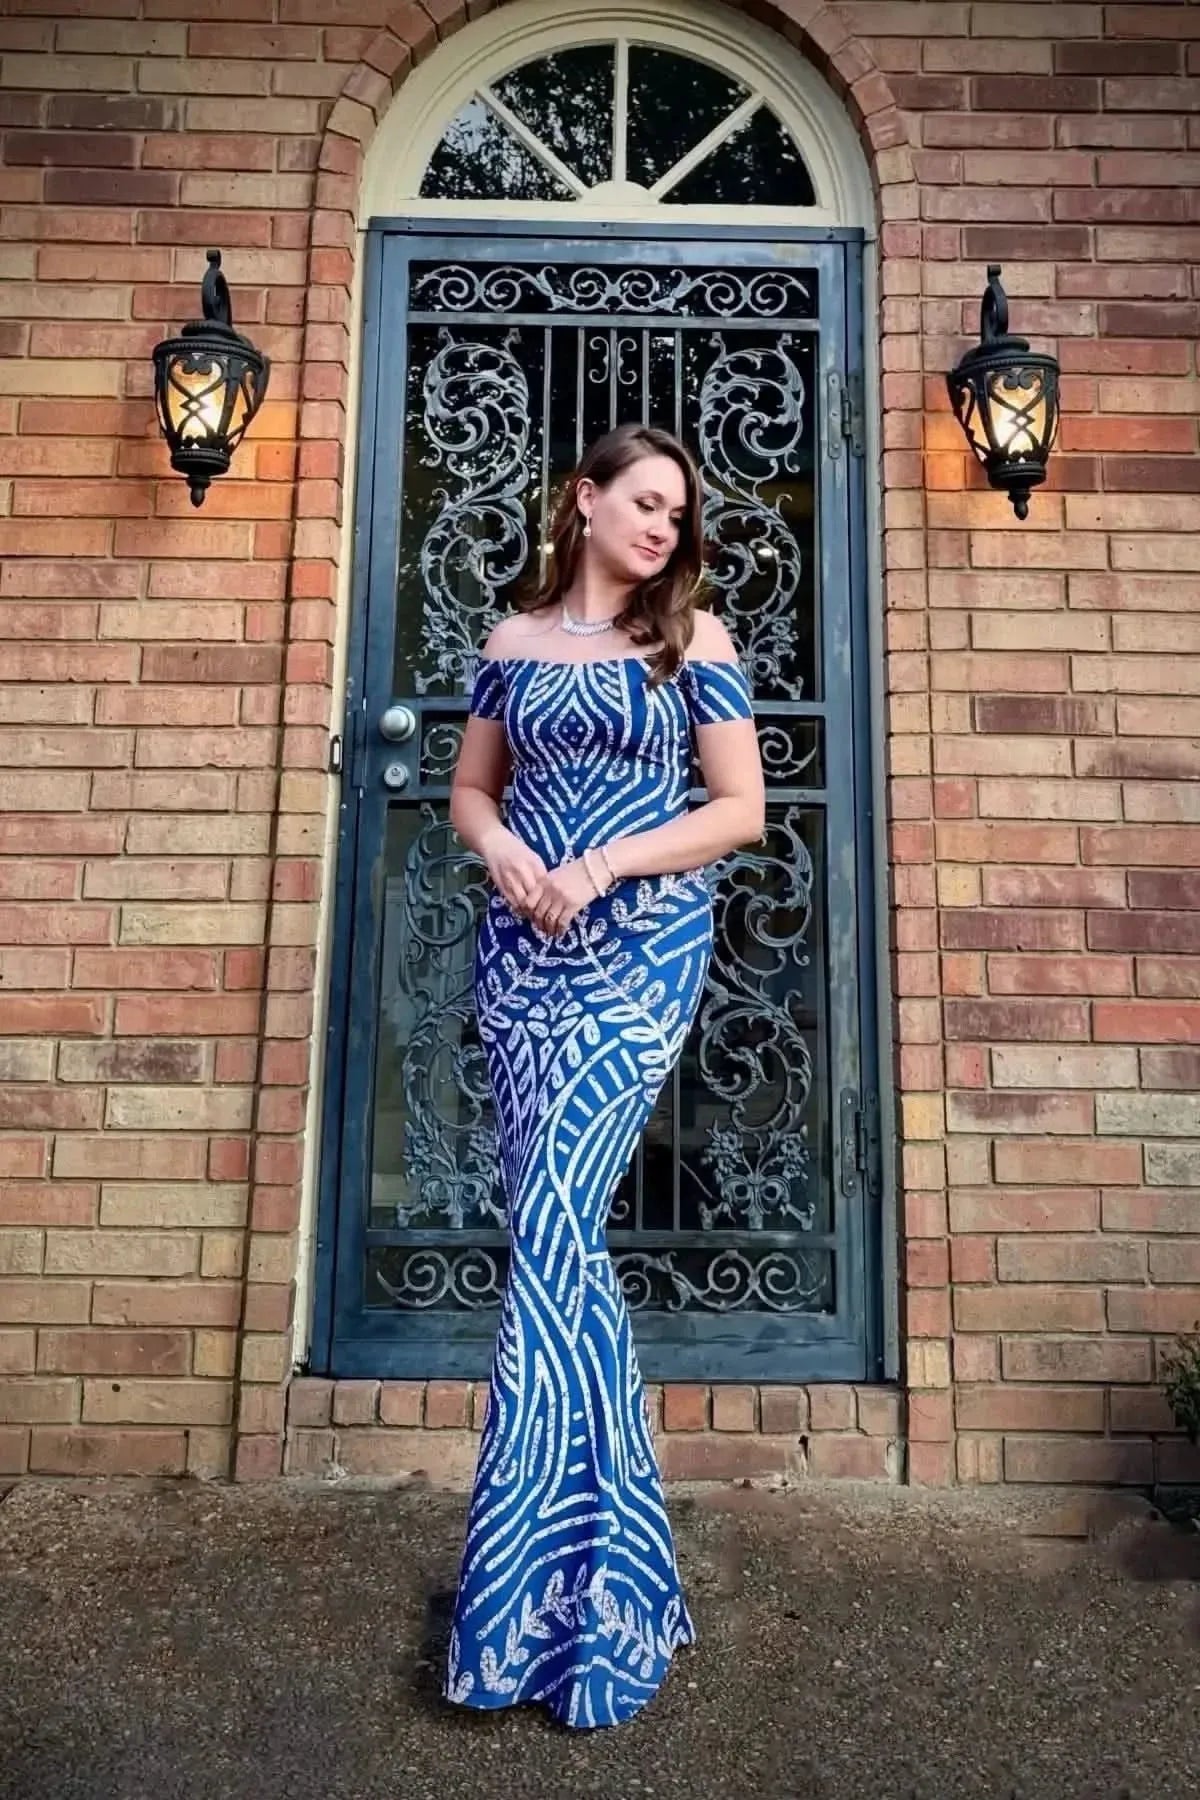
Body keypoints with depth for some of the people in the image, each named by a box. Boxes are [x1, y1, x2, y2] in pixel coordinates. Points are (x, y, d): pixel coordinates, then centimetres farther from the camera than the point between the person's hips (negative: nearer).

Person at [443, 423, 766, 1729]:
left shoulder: (694, 640, 5)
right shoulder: (514, 639, 13)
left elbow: (741, 806, -1)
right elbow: (469, 789, 16)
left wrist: (607, 867, -12)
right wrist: (503, 850, -6)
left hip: (644, 949, -3)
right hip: (522, 950, 4)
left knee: (551, 1228, -11)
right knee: (558, 1228, 5)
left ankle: (538, 1573, 5)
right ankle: (608, 1552, 22)